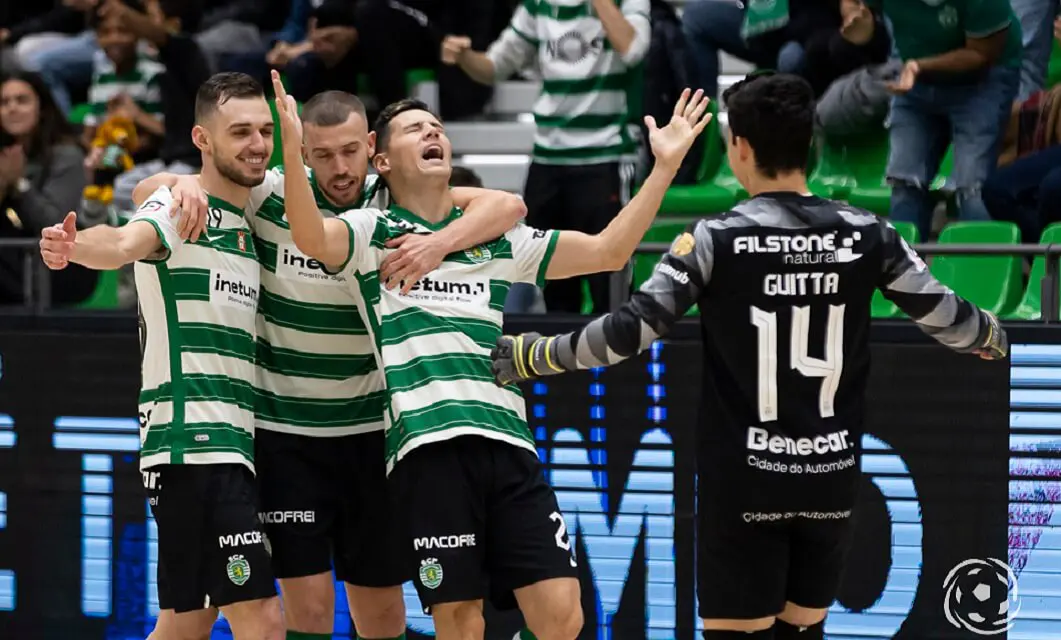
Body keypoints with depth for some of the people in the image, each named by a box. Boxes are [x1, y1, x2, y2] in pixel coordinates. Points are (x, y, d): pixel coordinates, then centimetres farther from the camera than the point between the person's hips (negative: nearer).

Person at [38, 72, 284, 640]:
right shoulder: (179, 209, -7)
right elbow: (126, 241, -28)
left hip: (230, 445, 9)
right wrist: (74, 246, -49)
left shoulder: (251, 225, 18)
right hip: (193, 442, -9)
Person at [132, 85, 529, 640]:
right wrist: (184, 183, -28)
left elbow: (507, 206, -14)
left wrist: (440, 242, -31)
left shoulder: (394, 202, -5)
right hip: (282, 428, -2)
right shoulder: (269, 196, -9)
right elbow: (146, 192, -5)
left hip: (368, 428, 2)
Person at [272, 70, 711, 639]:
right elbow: (311, 237, -12)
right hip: (428, 446, -4)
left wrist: (665, 166, 11)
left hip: (507, 442, 4)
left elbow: (606, 251, 19)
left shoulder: (498, 240, 21)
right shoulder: (372, 232, 10)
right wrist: (292, 149, -27)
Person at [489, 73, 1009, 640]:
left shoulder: (717, 239, -10)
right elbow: (945, 317, 5)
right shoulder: (867, 235, -1)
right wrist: (995, 340, 27)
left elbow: (630, 332, -13)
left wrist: (532, 356, -1)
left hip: (744, 481, -4)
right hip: (830, 479, 4)